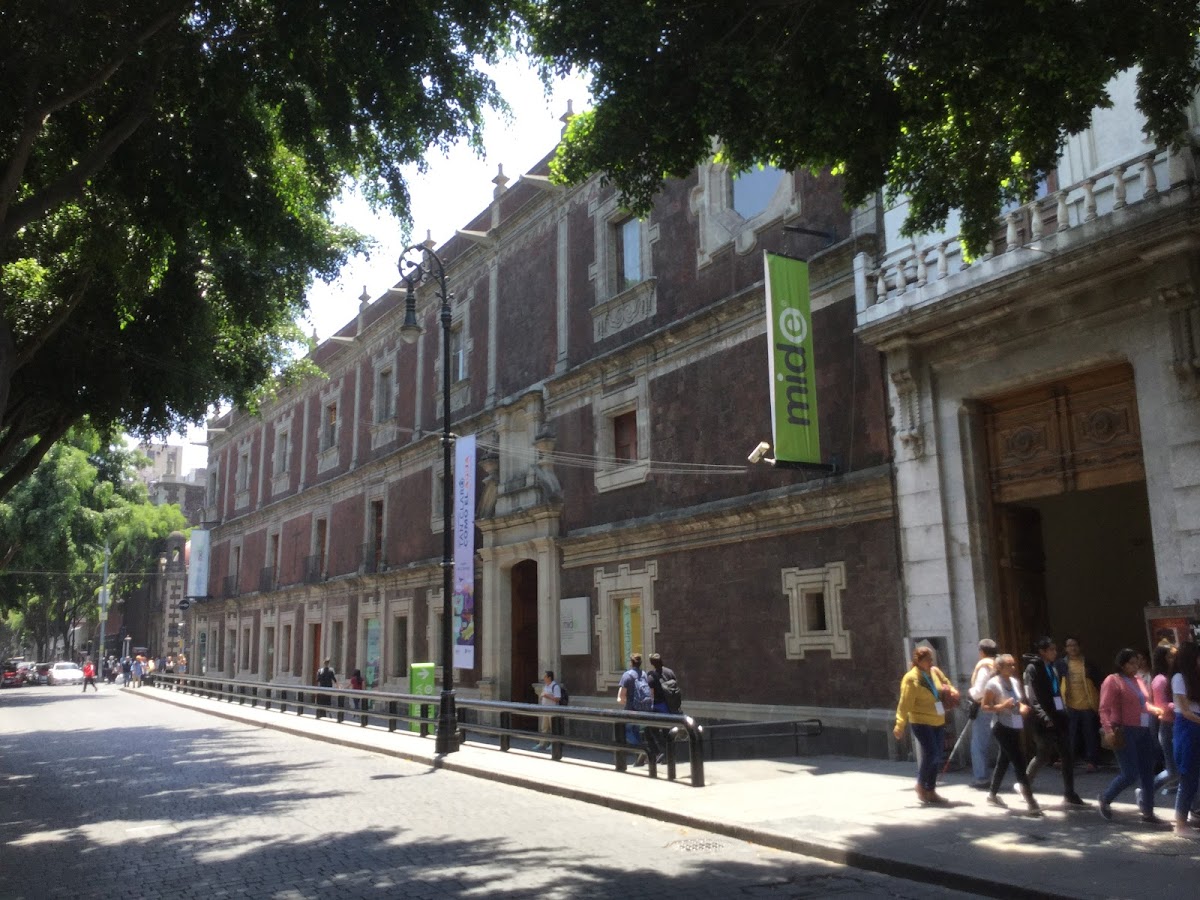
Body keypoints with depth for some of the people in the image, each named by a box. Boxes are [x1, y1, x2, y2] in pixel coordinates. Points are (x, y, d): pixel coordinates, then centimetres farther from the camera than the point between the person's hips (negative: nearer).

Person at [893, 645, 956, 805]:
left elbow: (946, 683, 24)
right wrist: (900, 725, -20)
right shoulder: (911, 678, -14)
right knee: (930, 754, -13)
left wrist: (952, 691, 1)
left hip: (938, 722, 7)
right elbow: (905, 704, -17)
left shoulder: (935, 671, 5)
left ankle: (930, 790, 21)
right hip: (921, 722, -7)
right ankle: (921, 785, 10)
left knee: (936, 757, 9)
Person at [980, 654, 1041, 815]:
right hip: (1002, 727, -8)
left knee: (1004, 760, 15)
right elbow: (984, 707, -12)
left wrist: (1023, 707, 0)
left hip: (1015, 727, 8)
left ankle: (992, 794, 28)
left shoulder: (1015, 682, 9)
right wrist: (1002, 706, -26)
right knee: (1019, 762, -11)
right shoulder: (993, 683, -13)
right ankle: (1030, 801, -10)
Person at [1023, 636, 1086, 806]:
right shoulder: (1032, 668, -9)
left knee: (1068, 757, 5)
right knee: (1044, 756, 0)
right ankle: (1025, 784, 18)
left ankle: (1069, 794, 11)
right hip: (1045, 721, -7)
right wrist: (1044, 717, -25)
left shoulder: (1052, 668, 16)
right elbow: (1032, 696, -16)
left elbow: (1057, 693, 19)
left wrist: (1064, 712, 10)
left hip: (1058, 717, 7)